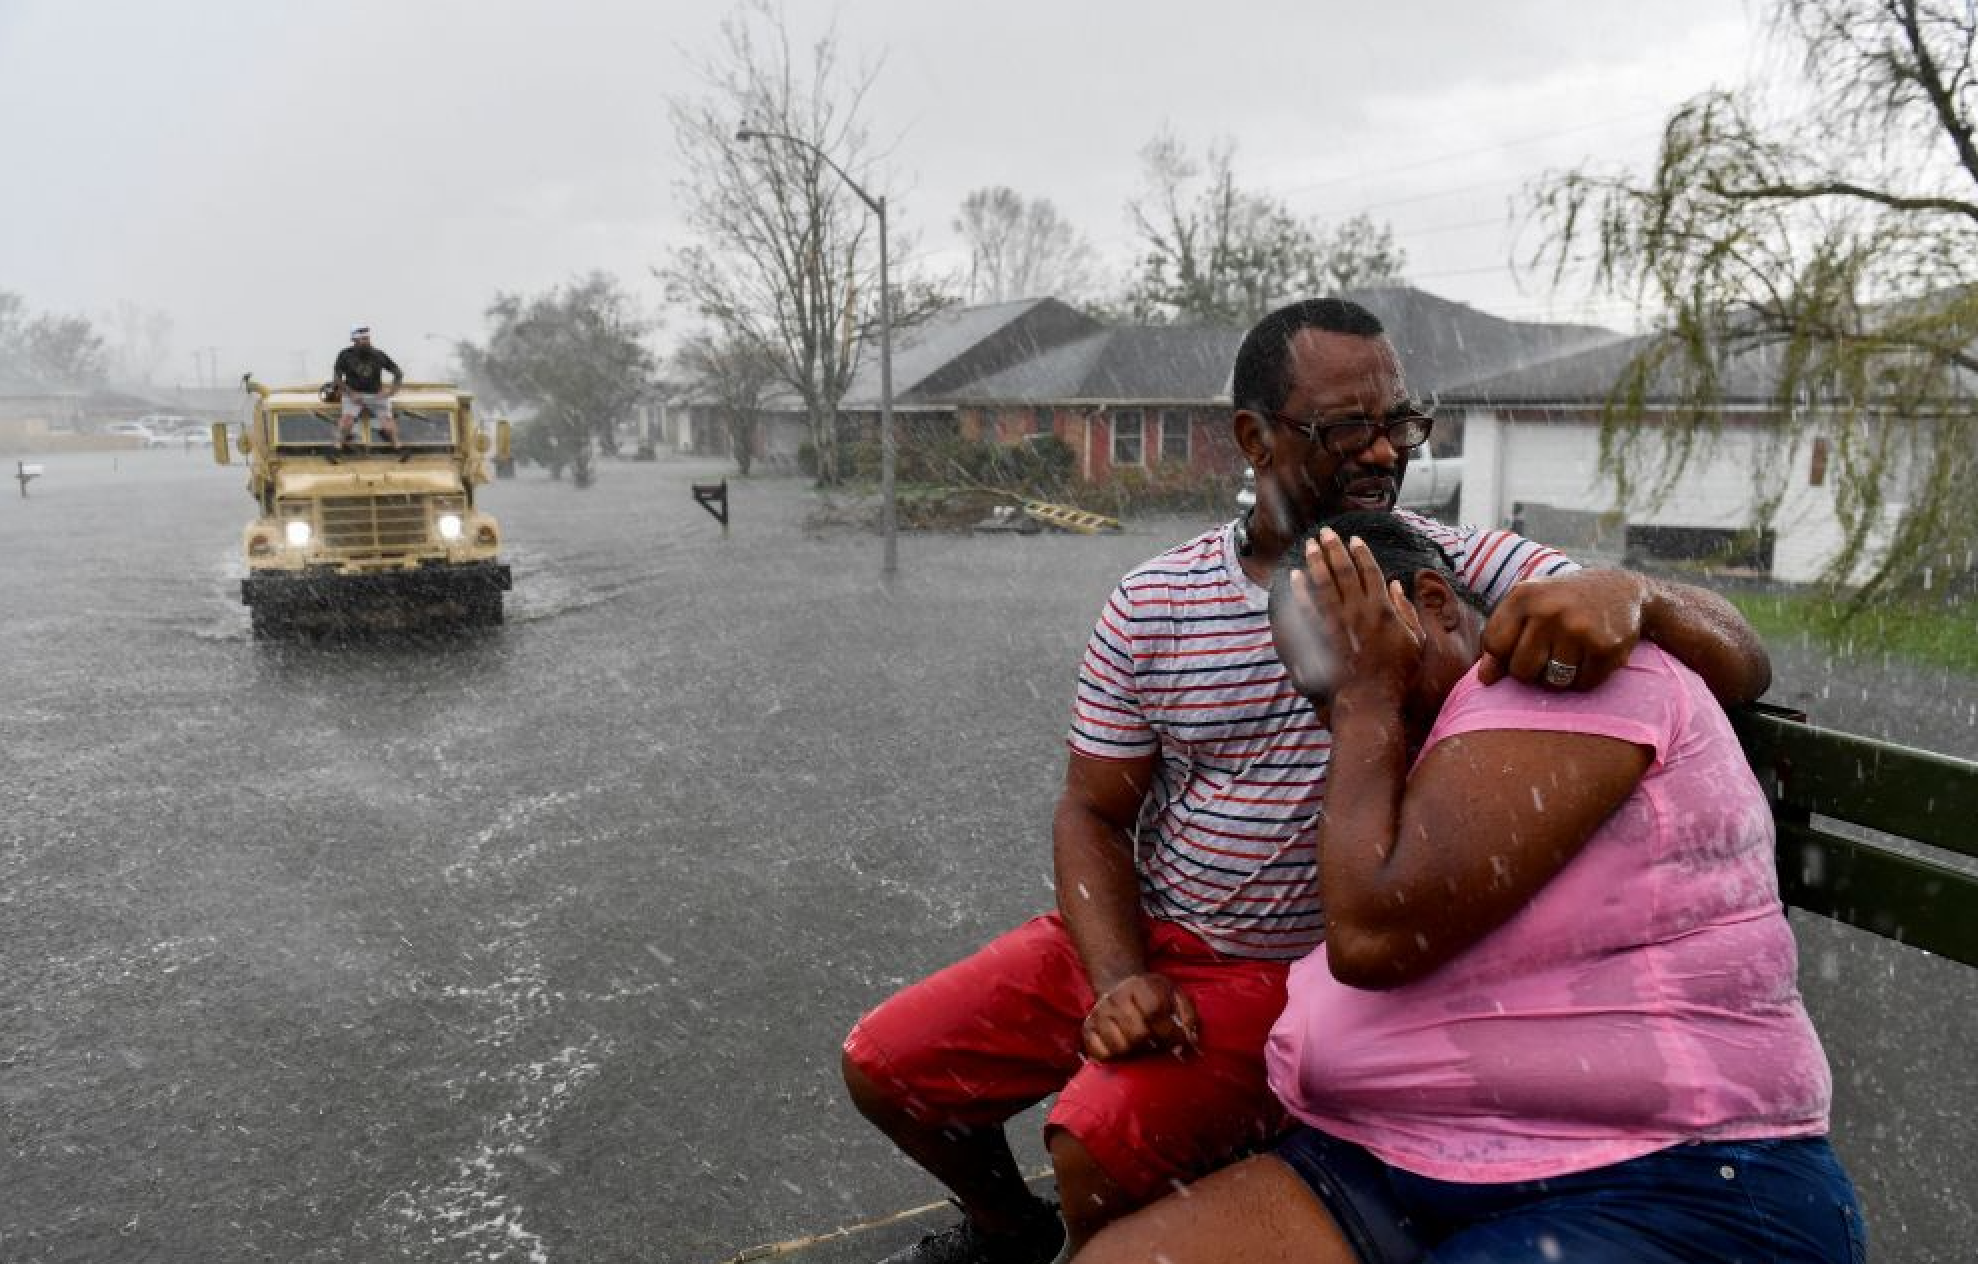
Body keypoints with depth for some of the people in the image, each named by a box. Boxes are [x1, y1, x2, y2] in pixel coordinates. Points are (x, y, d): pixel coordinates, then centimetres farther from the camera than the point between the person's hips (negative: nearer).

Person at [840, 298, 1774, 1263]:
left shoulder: (1467, 575, -11)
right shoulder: (1151, 605, -5)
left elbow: (1739, 667, -15)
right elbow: (1092, 812, 1)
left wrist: (1625, 590, -38)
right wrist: (1118, 980, -15)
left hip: (1296, 974, -3)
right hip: (1132, 935, 4)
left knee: (1099, 1144, -27)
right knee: (885, 1067, 5)